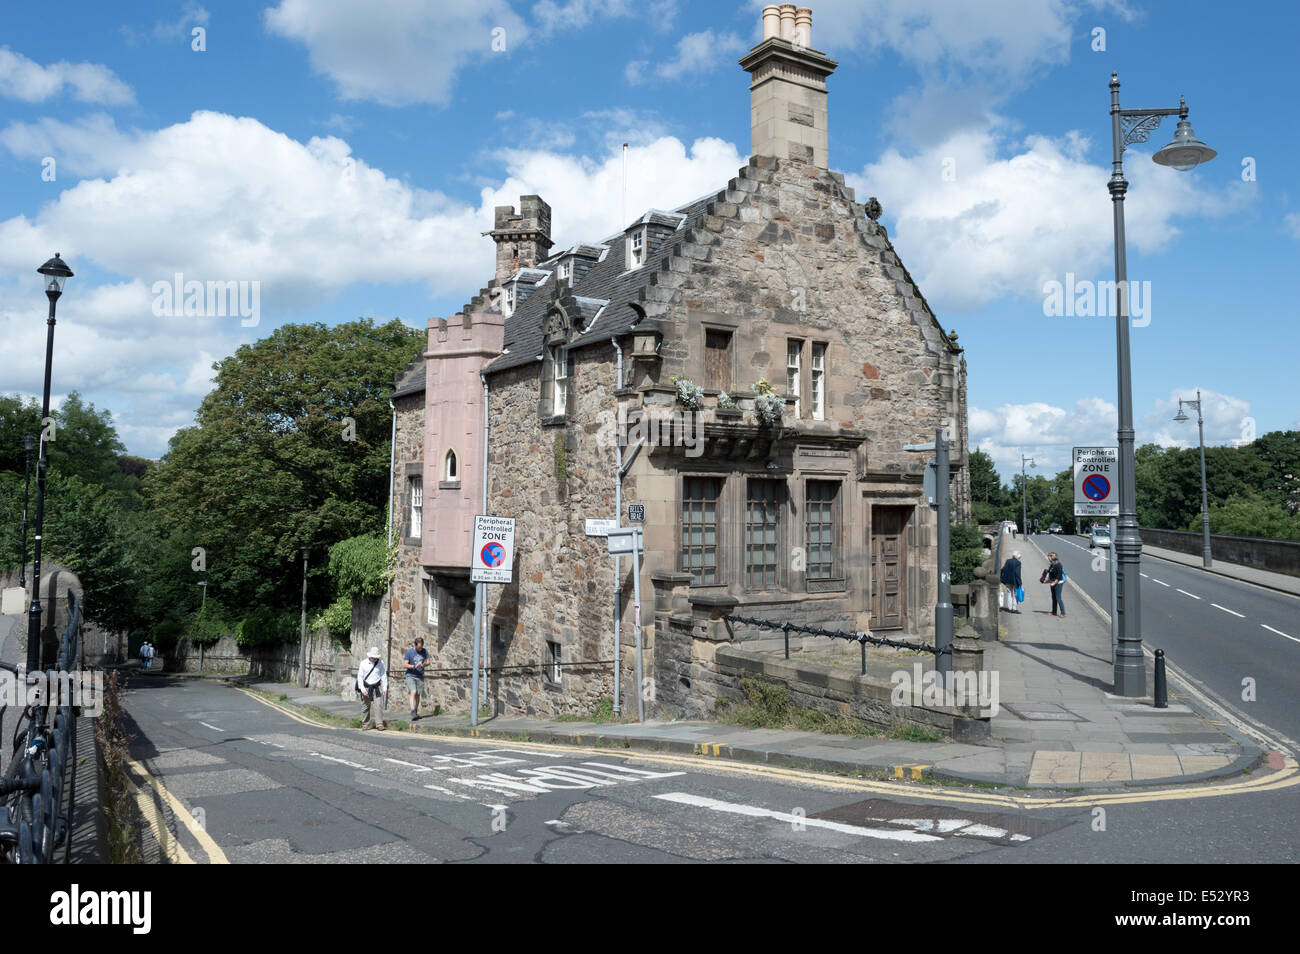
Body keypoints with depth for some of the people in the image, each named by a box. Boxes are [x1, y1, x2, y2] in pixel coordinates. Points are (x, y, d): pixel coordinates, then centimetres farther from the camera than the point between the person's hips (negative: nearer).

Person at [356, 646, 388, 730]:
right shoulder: (363, 663, -4)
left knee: (379, 705, -9)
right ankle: (365, 724, 19)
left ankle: (379, 724, -8)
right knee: (365, 706, 6)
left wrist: (385, 688, 2)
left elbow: (383, 675, 6)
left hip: (377, 687, 0)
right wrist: (362, 689, -12)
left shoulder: (380, 662, 0)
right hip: (366, 688, 0)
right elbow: (360, 676, -3)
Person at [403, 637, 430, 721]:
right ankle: (413, 713, -25)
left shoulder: (425, 651, 5)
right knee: (413, 692, -21)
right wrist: (414, 666, -22)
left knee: (418, 695, 8)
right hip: (410, 676, -4)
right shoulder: (409, 652, -5)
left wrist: (424, 664, -13)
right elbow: (405, 664, -6)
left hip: (420, 676, 4)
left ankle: (416, 713, 22)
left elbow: (428, 661, 10)